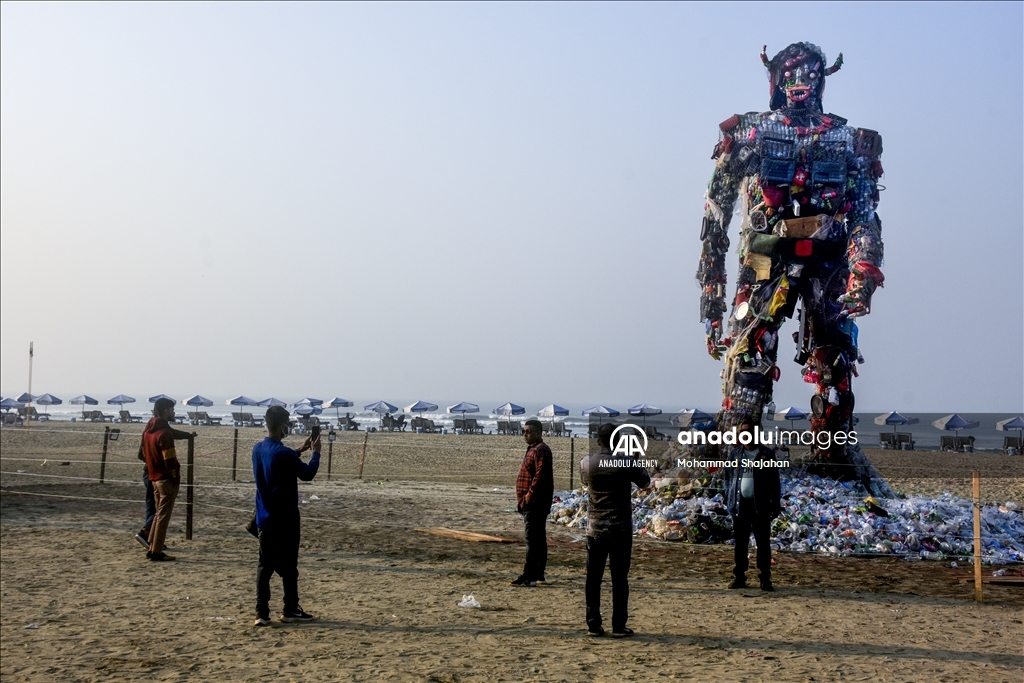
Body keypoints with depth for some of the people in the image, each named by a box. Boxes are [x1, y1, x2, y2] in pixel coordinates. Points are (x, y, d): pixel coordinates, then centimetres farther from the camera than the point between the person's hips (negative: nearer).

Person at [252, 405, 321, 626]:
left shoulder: (258, 449, 4)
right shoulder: (284, 453, -20)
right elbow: (307, 474, -9)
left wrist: (298, 451, 22)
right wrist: (315, 453, 4)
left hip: (264, 517, 7)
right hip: (285, 518, -6)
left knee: (265, 565, 7)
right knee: (288, 565, 6)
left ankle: (262, 612, 4)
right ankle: (290, 610, 15)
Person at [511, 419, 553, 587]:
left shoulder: (541, 450, -13)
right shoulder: (533, 449, 20)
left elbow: (540, 475, -23)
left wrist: (530, 494, -19)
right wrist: (523, 499, 18)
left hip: (536, 503, -11)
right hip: (531, 503, 11)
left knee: (533, 540, -10)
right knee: (539, 539, 13)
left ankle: (529, 576, -11)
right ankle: (538, 575, 18)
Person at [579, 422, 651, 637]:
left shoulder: (586, 463, -4)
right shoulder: (627, 463, -11)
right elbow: (645, 482, 6)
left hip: (595, 528, 2)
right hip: (621, 528, -2)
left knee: (593, 578, 8)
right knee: (619, 578, 5)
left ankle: (593, 625, 11)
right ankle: (618, 626, 7)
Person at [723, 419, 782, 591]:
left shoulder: (766, 454, 1)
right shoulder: (734, 454, 8)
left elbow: (774, 481, 1)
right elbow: (728, 478, 12)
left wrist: (776, 504, -3)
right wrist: (729, 500, 3)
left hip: (760, 505, -2)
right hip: (740, 505, 2)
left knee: (763, 543, 1)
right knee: (740, 543, 8)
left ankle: (765, 578, 7)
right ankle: (739, 577, 15)